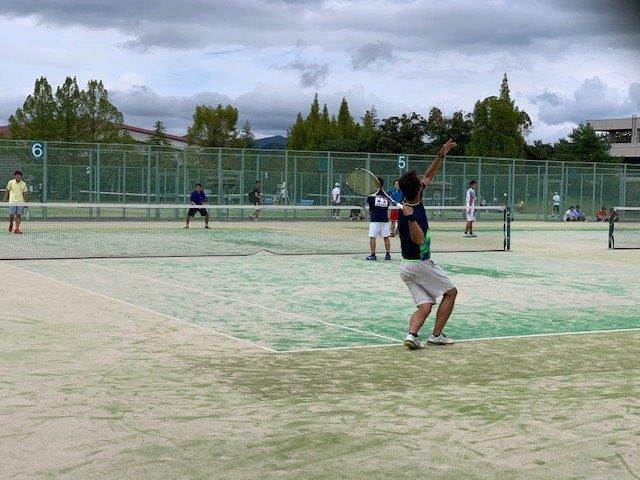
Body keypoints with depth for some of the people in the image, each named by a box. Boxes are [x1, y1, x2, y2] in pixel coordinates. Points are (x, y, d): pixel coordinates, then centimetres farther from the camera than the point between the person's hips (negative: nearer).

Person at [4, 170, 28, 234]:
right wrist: (5, 200, 5)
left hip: (20, 202, 1)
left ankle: (17, 229, 4)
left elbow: (24, 194, 8)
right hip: (12, 201, -1)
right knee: (11, 215, -7)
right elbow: (7, 192, 7)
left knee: (19, 215, -2)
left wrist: (25, 203, 6)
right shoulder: (11, 182, 0)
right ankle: (11, 224, 24)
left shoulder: (23, 184, 2)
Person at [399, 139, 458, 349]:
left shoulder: (413, 202, 1)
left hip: (408, 266, 8)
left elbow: (429, 176, 12)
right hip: (421, 264, -8)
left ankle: (412, 334, -20)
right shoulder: (408, 213, -24)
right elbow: (419, 239, -37)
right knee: (451, 292, 8)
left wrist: (441, 155, 7)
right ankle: (436, 335, 5)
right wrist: (410, 218, -48)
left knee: (425, 306, 3)